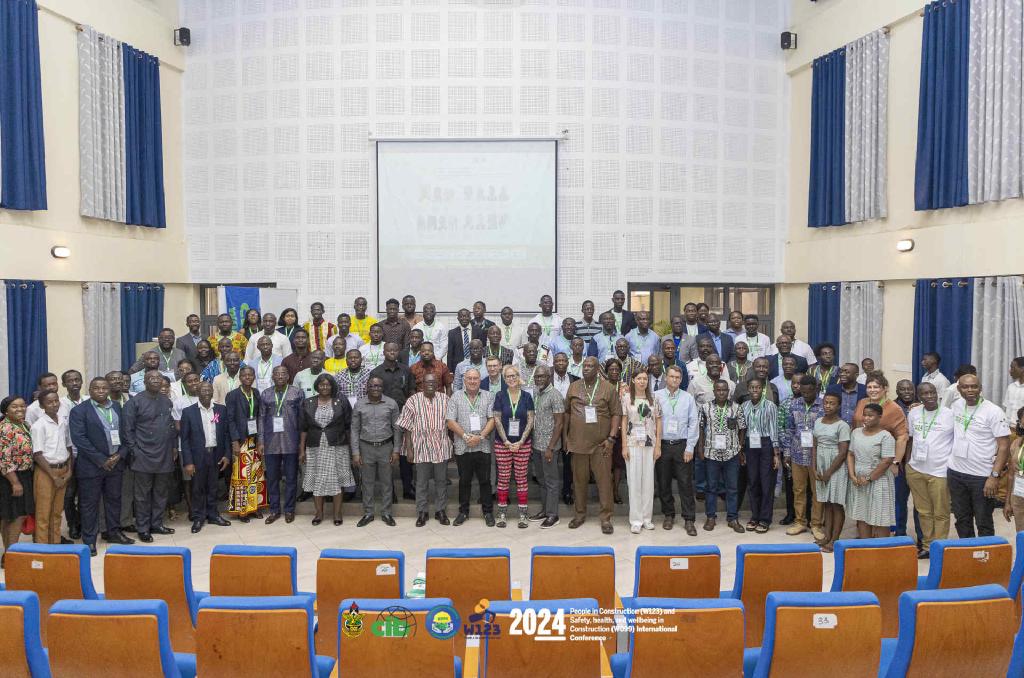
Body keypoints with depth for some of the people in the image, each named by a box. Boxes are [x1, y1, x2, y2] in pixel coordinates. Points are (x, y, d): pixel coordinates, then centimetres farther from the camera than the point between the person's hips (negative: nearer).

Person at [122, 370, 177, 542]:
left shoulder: (167, 401, 10)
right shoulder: (135, 402, -6)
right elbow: (127, 429, -8)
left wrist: (172, 446, 10)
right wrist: (134, 451, -10)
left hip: (165, 457, 5)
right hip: (143, 457, -5)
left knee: (161, 494, 13)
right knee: (143, 495, 5)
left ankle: (157, 524, 25)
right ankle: (143, 528, 15)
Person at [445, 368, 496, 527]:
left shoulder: (488, 397, 5)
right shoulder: (455, 397, 2)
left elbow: (492, 419, -2)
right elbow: (450, 421, -3)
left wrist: (480, 437, -14)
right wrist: (465, 436, -13)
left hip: (483, 447, 0)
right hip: (462, 448, 0)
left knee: (485, 481, 7)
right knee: (464, 481, 11)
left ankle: (488, 512, 18)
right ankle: (463, 512, 23)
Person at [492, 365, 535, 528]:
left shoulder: (527, 396, 2)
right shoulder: (500, 396, 1)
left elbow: (530, 420, 0)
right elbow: (497, 419, -2)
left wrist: (521, 441, -9)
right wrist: (506, 442, -9)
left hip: (523, 443, 0)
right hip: (502, 443, 0)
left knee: (521, 478, 3)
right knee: (503, 478, 3)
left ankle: (523, 513, 10)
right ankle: (502, 512, 12)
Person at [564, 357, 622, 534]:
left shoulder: (608, 388, -1)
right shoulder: (573, 387, 8)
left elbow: (616, 413, -2)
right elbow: (567, 412, 13)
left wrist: (611, 438, -9)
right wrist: (565, 435, 8)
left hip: (601, 444, -2)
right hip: (578, 442, 3)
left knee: (604, 479, -1)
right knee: (579, 479, 10)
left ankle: (606, 517, 7)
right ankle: (580, 513, 23)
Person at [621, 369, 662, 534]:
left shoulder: (653, 398, 4)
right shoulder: (627, 397, 0)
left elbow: (658, 422, 6)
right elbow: (624, 422, 1)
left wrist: (658, 445, 0)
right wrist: (624, 446, -4)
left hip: (650, 444, 2)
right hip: (632, 443, -2)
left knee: (648, 480, 6)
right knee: (634, 480, 1)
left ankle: (647, 518, 17)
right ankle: (636, 520, 8)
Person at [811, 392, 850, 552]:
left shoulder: (842, 426, -10)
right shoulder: (818, 422, 7)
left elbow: (843, 453, -13)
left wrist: (829, 472, -12)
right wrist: (814, 469, 1)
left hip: (837, 468, -5)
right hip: (821, 467, 6)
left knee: (837, 504, 2)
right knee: (826, 503, 11)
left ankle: (834, 540, 8)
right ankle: (827, 537, 18)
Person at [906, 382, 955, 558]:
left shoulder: (950, 414, -7)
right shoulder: (913, 413, 5)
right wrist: (907, 463, 12)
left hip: (940, 471, -4)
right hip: (916, 470, 4)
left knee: (941, 513, 3)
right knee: (923, 511, 12)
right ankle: (927, 545, 23)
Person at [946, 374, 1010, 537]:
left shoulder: (993, 411, -11)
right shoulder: (956, 406, 4)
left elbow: (1004, 446, -12)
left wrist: (995, 476, -17)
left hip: (982, 476, -5)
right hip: (955, 473, 5)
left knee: (984, 523, 5)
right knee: (962, 520, 15)